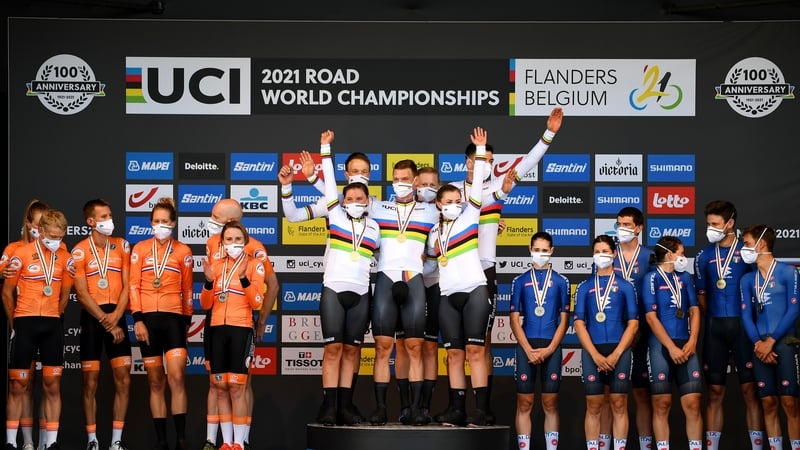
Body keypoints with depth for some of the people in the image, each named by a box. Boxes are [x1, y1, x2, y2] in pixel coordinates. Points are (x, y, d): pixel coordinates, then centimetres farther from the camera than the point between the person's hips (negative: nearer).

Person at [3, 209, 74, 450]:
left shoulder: (65, 258, 4)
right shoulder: (21, 254, -7)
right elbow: (7, 293, 0)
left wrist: (52, 319, 12)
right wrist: (14, 324, 4)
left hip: (52, 326, 4)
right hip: (25, 323, -4)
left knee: (52, 385, 3)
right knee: (18, 385, 0)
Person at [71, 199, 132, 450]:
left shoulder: (121, 246, 7)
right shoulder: (80, 251, -4)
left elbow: (127, 286, 4)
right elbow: (82, 294, -7)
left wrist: (115, 316, -10)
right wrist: (105, 321, -11)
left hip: (117, 317, 3)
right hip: (92, 318, -3)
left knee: (123, 379, -1)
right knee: (91, 381, -1)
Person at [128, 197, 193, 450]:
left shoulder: (183, 251, 5)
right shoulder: (140, 249, 6)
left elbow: (187, 289, 9)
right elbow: (134, 286, 2)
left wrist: (187, 320, 8)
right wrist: (137, 320, -6)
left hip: (173, 318, -1)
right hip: (147, 319, 1)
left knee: (177, 378, -13)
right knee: (155, 382, 5)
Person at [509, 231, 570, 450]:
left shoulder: (561, 281, 7)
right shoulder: (520, 281, 8)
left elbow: (564, 319, 5)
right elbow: (514, 319, 4)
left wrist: (549, 349, -7)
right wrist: (529, 350, -7)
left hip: (551, 346, 0)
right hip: (526, 345, 0)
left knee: (550, 403, 1)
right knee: (524, 403, -1)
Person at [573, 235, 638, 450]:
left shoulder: (625, 286, 8)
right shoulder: (585, 287, 11)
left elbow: (633, 323, 3)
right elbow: (579, 323, 5)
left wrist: (616, 354, -8)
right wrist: (596, 355, -7)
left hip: (619, 351, -1)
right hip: (592, 352, 1)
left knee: (619, 405, -2)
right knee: (593, 406, 0)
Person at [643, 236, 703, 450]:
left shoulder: (684, 277, 13)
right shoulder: (653, 278, -2)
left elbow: (694, 310, 13)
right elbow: (651, 317, -6)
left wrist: (692, 342, -2)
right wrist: (672, 347, -10)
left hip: (685, 346, 4)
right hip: (661, 346, -4)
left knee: (693, 403, -4)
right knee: (662, 404, -1)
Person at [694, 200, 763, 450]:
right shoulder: (704, 256, 10)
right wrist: (712, 320, 4)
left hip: (743, 325, -3)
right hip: (715, 327, 3)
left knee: (750, 388, -3)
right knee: (715, 391, 6)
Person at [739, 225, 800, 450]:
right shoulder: (748, 279, 12)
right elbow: (746, 315, 9)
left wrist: (771, 341, -10)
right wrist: (758, 343, -7)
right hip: (761, 346, 4)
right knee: (768, 402, 3)